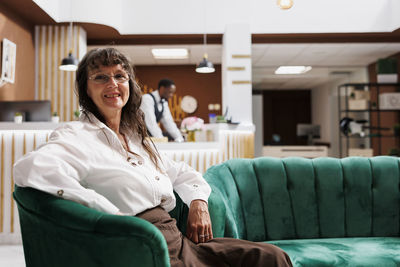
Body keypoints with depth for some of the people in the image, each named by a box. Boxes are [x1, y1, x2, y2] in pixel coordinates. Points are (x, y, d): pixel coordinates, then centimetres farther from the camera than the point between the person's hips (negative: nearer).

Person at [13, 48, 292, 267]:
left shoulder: (137, 138, 20)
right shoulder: (77, 135, -4)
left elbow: (180, 172, 30)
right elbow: (31, 167, -25)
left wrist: (198, 202, 7)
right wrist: (110, 214, -23)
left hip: (181, 239, 8)